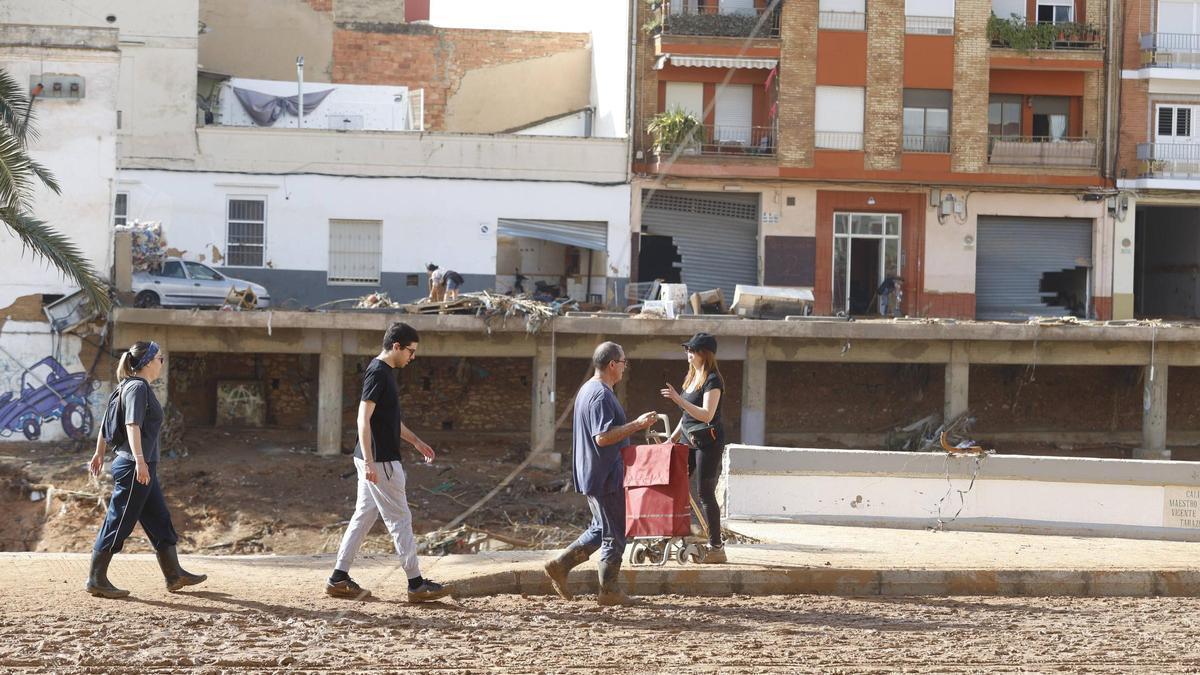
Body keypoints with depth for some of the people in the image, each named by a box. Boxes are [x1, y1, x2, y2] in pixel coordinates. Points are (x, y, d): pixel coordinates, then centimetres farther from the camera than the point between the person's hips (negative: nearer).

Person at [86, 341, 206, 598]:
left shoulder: (129, 386, 15)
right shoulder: (138, 387, -14)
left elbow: (107, 421, 20)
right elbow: (132, 425, -25)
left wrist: (100, 454, 26)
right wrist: (140, 460, -32)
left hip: (144, 469, 10)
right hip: (135, 468, -10)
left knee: (160, 520, 14)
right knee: (119, 522, -5)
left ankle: (174, 575, 21)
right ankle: (96, 579, 0)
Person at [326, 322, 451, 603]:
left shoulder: (386, 372, 14)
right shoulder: (378, 373, -17)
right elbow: (364, 418, -22)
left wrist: (415, 441, 26)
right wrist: (369, 461, -27)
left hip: (375, 460, 10)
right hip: (380, 461, -10)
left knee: (364, 516, 11)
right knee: (399, 519, -4)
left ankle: (339, 579, 13)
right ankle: (416, 584, 1)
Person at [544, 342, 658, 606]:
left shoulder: (587, 390, 14)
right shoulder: (602, 395, -20)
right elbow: (602, 437, -26)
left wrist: (634, 426, 22)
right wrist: (636, 425, -22)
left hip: (591, 473, 10)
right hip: (605, 475, -10)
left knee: (601, 529, 19)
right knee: (614, 535, 0)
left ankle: (560, 566, 13)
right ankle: (610, 590, 7)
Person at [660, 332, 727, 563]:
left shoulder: (712, 380, -12)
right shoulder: (691, 377, 15)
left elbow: (706, 415, -22)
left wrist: (679, 400, -28)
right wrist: (672, 439, 17)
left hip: (708, 442, -9)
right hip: (689, 440, 9)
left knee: (706, 493, -6)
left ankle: (716, 547, 0)